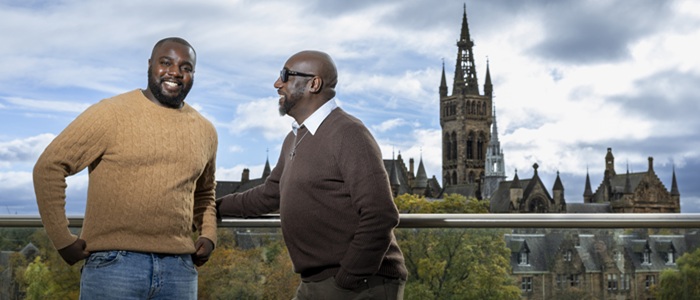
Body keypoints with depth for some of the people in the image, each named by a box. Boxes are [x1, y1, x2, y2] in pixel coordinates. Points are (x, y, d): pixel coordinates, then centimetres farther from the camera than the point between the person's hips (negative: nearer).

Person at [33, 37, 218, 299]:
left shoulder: (205, 132, 12)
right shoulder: (111, 114, -4)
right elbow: (49, 166, -4)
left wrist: (208, 235, 11)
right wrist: (62, 239, -6)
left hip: (179, 268, 5)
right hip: (114, 262, -4)